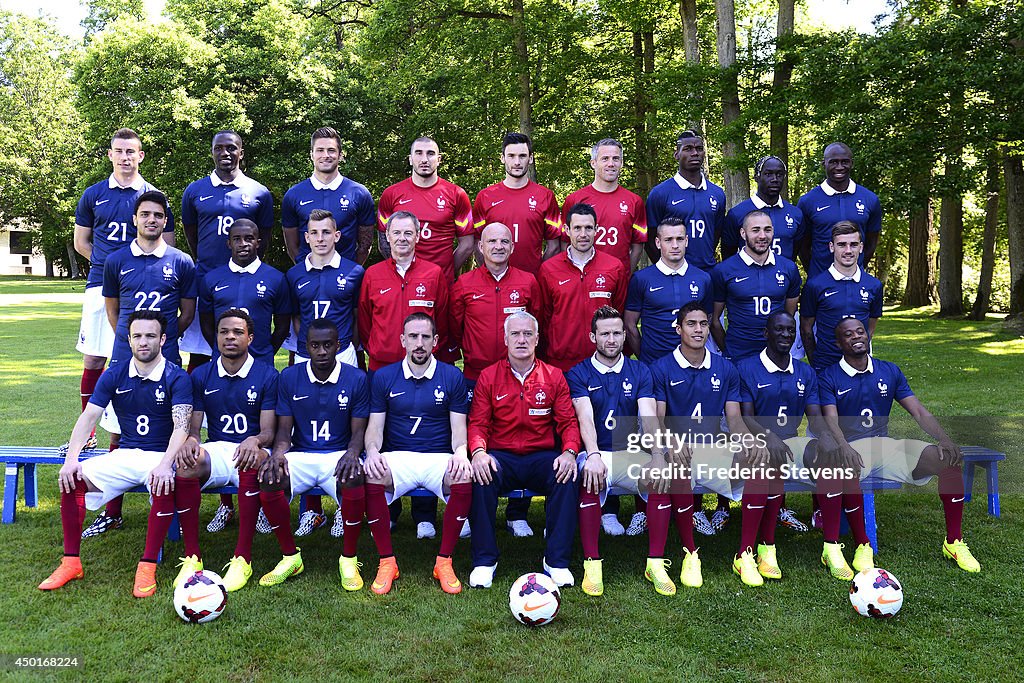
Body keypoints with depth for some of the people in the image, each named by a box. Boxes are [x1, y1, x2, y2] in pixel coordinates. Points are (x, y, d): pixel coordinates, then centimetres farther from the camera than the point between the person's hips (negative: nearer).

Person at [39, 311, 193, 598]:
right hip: (124, 454, 4)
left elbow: (181, 426, -18)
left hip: (160, 456, -4)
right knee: (73, 478, -18)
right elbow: (88, 417, 0)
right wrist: (71, 459, -15)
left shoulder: (177, 378, -8)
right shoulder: (114, 375, 5)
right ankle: (71, 562, -5)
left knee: (165, 487, -36)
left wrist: (165, 464, -34)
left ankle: (147, 567, -23)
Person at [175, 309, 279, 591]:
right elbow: (194, 427, 7)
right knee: (186, 463, -32)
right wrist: (190, 440, -19)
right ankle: (192, 557, -24)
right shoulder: (201, 375, 11)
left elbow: (268, 432, -4)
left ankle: (243, 558, -32)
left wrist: (255, 441, -29)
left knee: (252, 462, -39)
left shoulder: (267, 375, 1)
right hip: (216, 450, 3)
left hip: (251, 450, -2)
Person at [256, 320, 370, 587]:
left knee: (354, 480, -36)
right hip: (300, 455, 2)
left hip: (338, 455, -2)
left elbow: (358, 430, 0)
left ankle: (349, 559, -13)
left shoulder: (356, 379, -1)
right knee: (269, 479, -29)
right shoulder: (289, 377, 4)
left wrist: (352, 453, -23)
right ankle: (290, 556, -7)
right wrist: (278, 453, -18)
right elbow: (284, 428, 4)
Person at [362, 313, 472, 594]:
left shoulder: (452, 377, 6)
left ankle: (444, 562, -14)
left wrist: (460, 452, -19)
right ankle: (387, 562, -15)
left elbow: (458, 427, 3)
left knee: (464, 480, -33)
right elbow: (375, 426, 6)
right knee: (371, 478, -32)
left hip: (440, 457, 0)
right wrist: (372, 451, -17)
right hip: (397, 457, 1)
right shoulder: (384, 377, 9)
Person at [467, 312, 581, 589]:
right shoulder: (488, 377, 7)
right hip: (500, 457, 0)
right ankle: (484, 560, -18)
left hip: (542, 457, 1)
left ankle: (557, 561, -17)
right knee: (480, 476, -32)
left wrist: (569, 452, -17)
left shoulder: (554, 376, 8)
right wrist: (478, 451, -20)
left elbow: (568, 422, 4)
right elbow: (478, 423, 2)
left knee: (566, 477, -30)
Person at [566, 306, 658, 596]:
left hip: (632, 454, 2)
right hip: (598, 454, -2)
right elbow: (585, 418, -11)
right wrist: (593, 455, -30)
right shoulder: (579, 374, 6)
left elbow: (649, 418, -3)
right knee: (590, 477, -36)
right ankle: (592, 563, -28)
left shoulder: (639, 372, 12)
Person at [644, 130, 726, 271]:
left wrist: (707, 262, 6)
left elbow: (716, 235, 15)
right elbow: (651, 241, -3)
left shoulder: (718, 194, 8)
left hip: (708, 271, 3)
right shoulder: (659, 193, -4)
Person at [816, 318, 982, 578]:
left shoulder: (890, 371, 14)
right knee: (847, 470, -40)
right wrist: (843, 448, -35)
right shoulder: (829, 378, 1)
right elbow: (831, 420, -13)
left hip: (885, 445, 4)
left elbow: (919, 411, 6)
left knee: (950, 459, -15)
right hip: (850, 449, -4)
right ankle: (863, 546, -23)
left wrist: (944, 439, -12)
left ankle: (954, 542, -3)